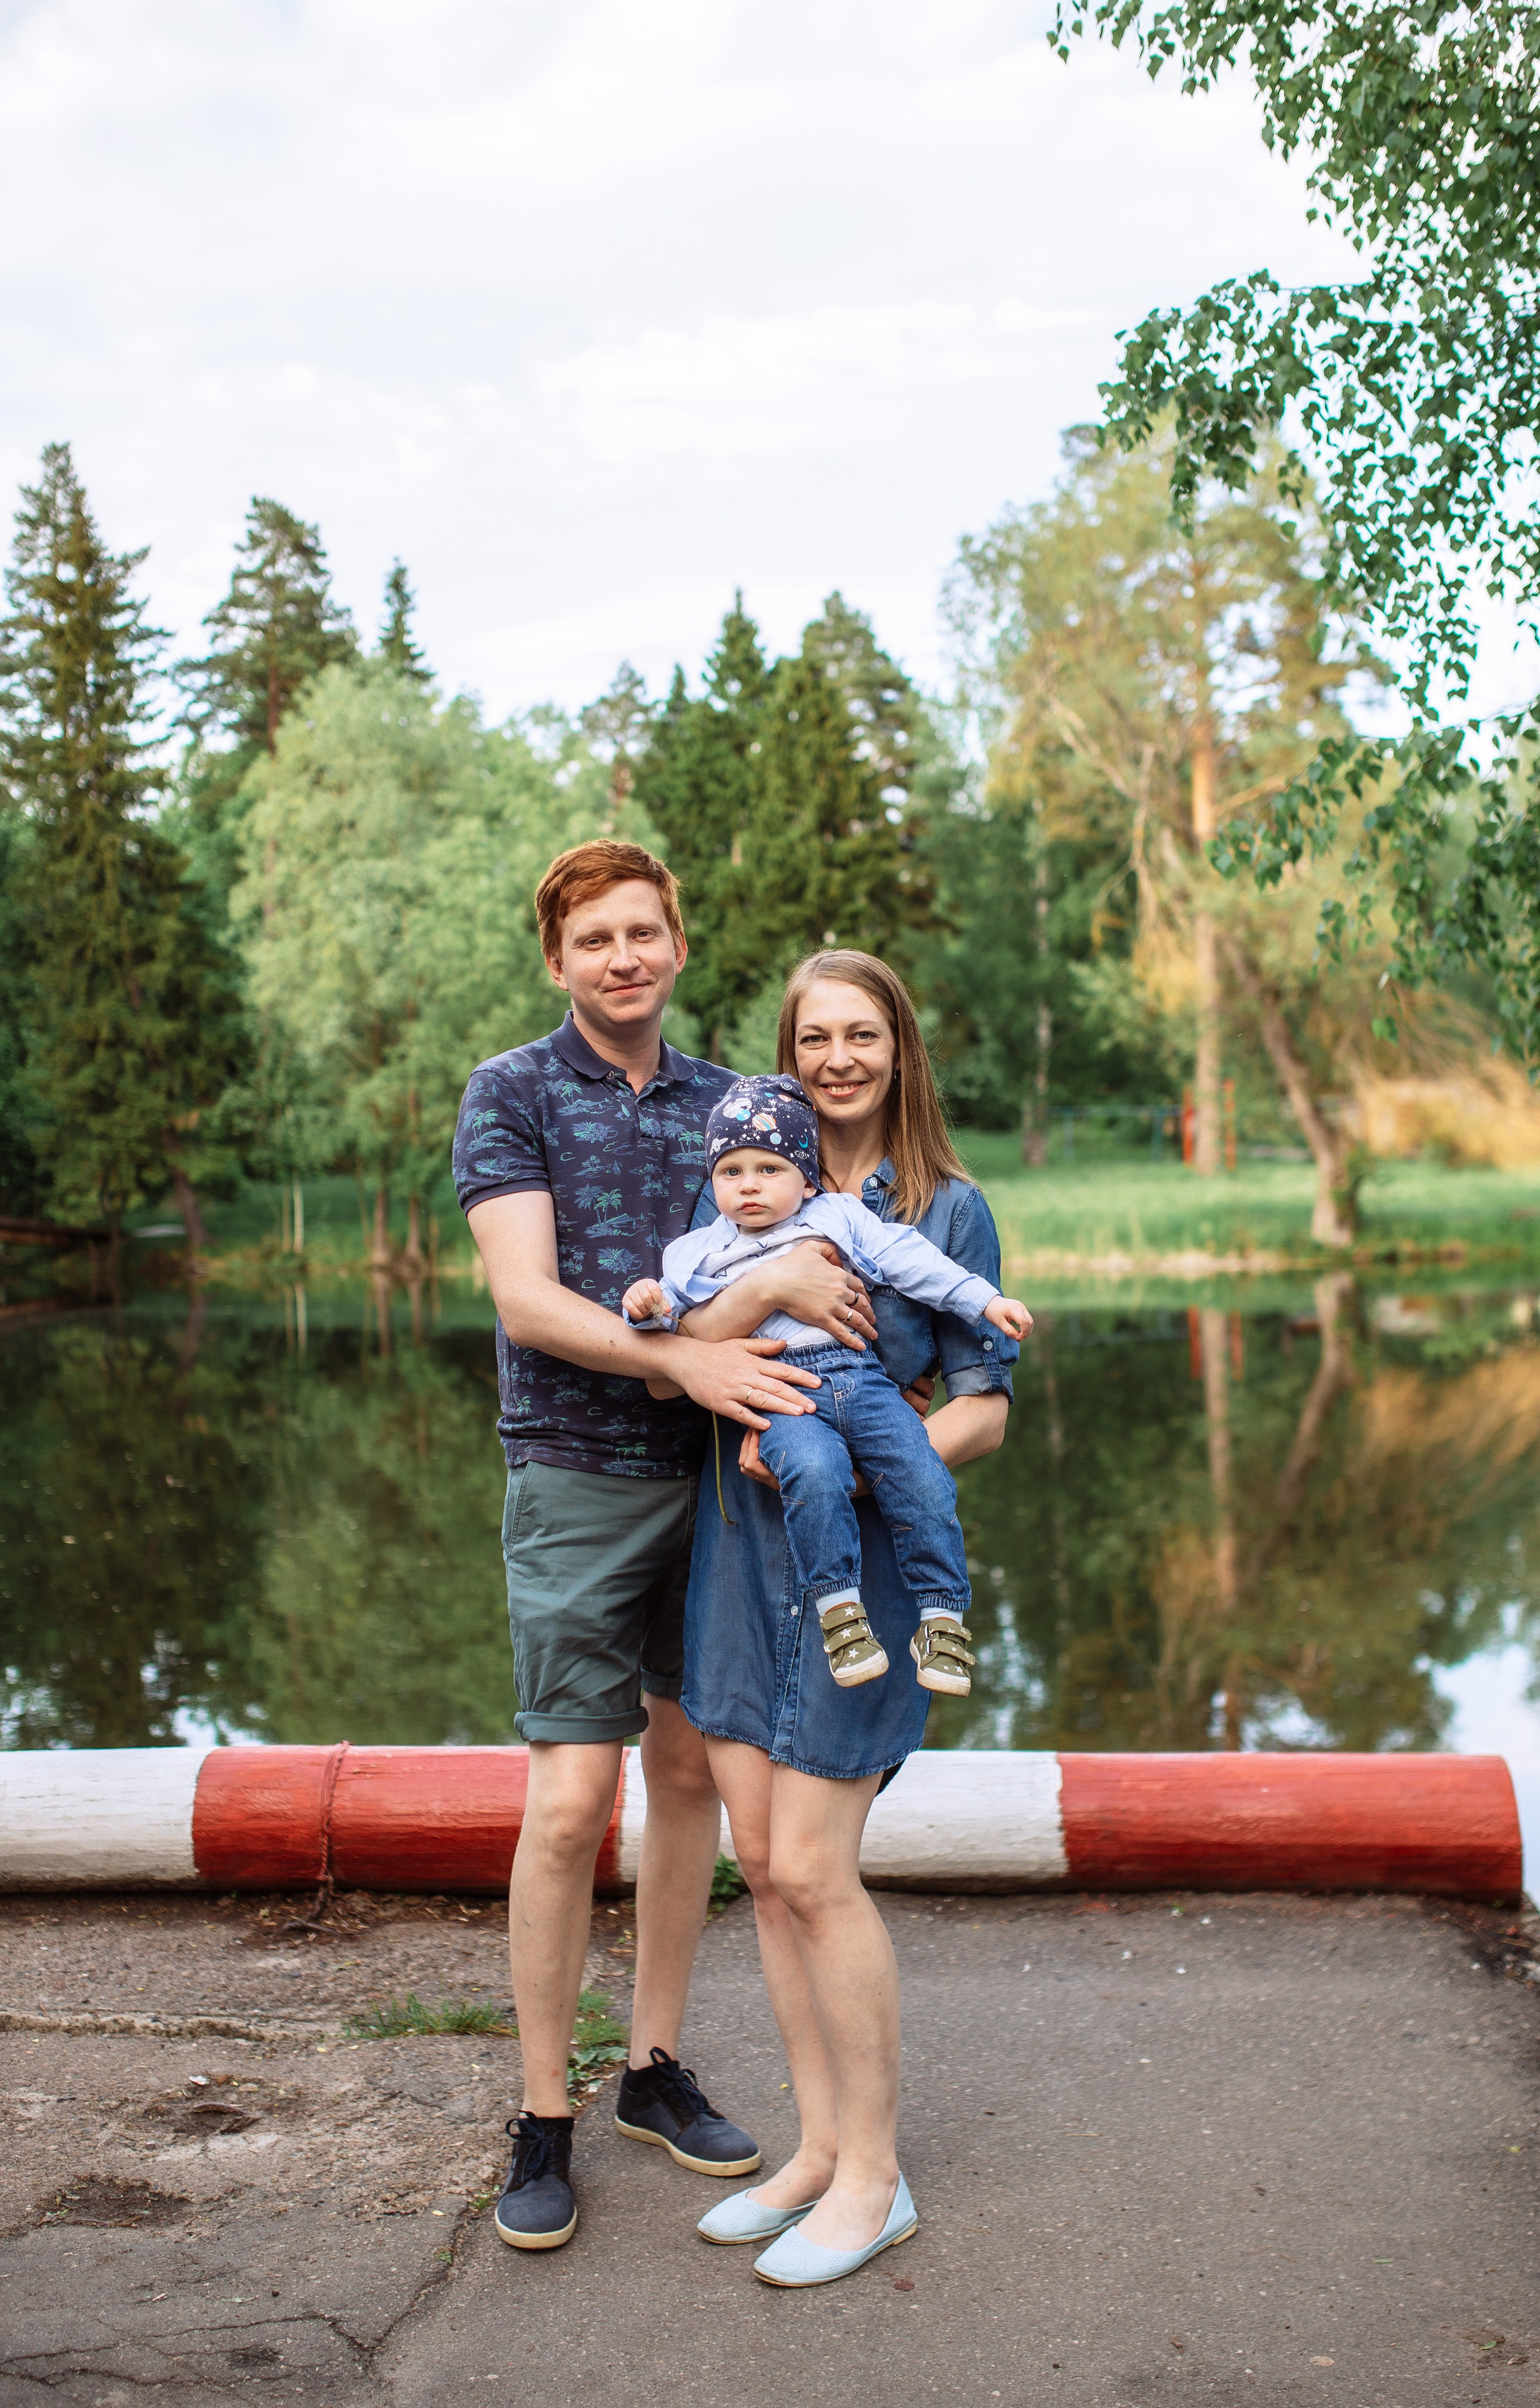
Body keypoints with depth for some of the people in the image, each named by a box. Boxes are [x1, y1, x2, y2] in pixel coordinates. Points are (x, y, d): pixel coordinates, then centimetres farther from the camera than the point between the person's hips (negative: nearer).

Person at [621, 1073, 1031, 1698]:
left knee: (923, 1477, -18)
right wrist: (650, 1307, -6)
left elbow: (910, 1260, 14)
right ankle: (837, 1606, -23)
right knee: (813, 1471, -34)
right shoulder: (697, 1253, 19)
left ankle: (942, 1615, -5)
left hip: (862, 1377, 2)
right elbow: (677, 1317, 17)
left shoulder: (841, 1216, 18)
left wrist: (984, 1299, 9)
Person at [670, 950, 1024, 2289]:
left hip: (865, 1552, -4)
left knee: (814, 1872, -4)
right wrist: (764, 1289, -17)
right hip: (742, 1543, 5)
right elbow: (675, 1361, 2)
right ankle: (819, 2146, 23)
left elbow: (986, 1408, -2)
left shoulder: (949, 1210, 0)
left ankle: (874, 2176, 13)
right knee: (763, 1863, 8)